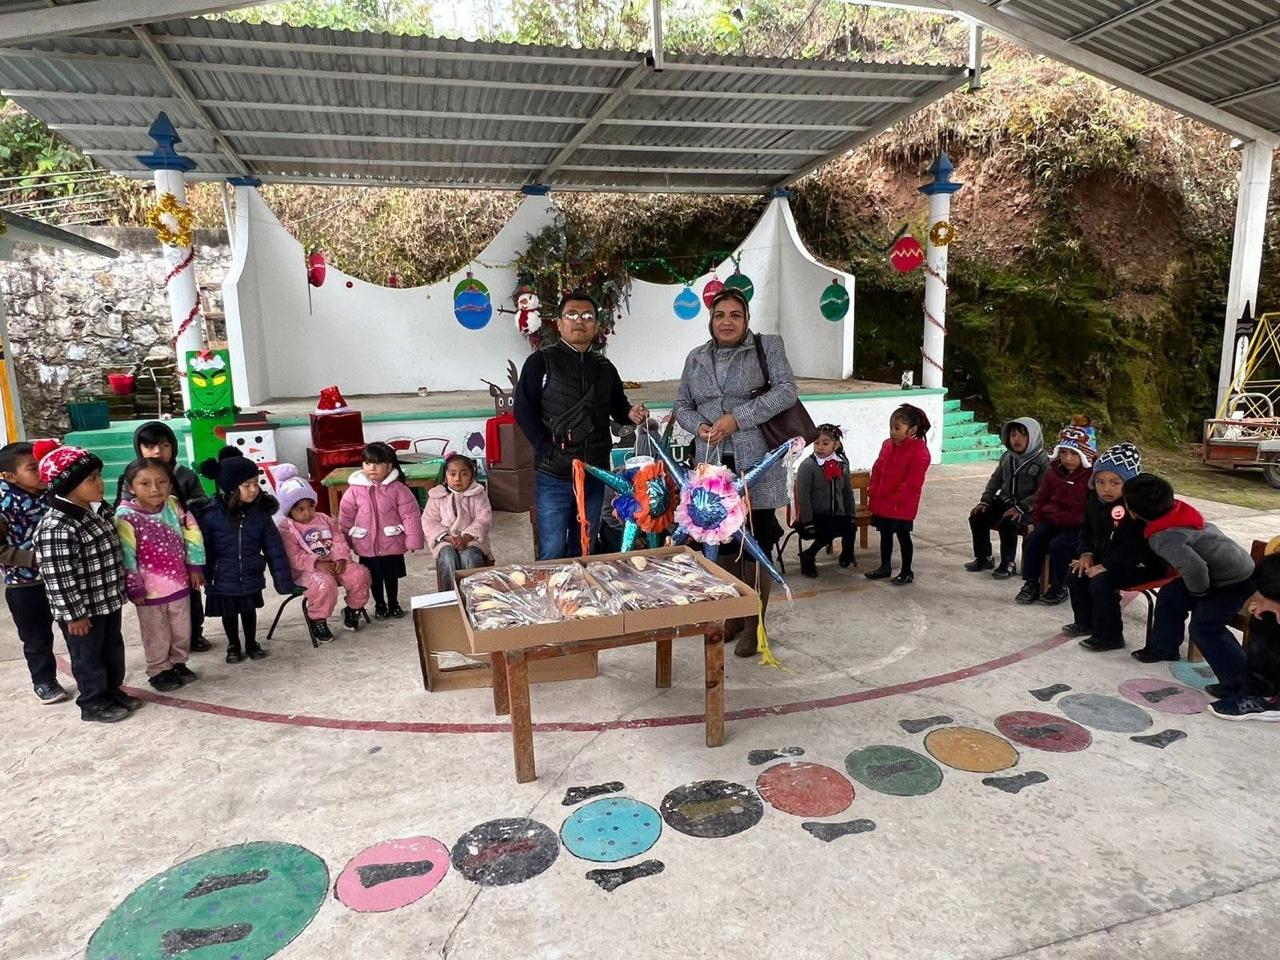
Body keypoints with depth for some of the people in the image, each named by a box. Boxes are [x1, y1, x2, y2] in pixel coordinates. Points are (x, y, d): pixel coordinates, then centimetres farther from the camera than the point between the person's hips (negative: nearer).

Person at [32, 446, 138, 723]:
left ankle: (113, 692, 40)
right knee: (88, 657, 10)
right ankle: (93, 704, 27)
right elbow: (59, 578, -25)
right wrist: (74, 615, -19)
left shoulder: (99, 510, 2)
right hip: (82, 609, -8)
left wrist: (120, 590, 19)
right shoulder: (56, 529, -27)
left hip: (108, 601, 8)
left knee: (113, 649, 22)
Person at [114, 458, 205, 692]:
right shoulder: (126, 517, -20)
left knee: (182, 629, 19)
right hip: (150, 589, -4)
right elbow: (125, 556, -18)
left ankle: (178, 663, 38)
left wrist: (195, 567, 3)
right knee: (156, 634, 12)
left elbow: (192, 534, 3)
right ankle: (158, 671, 30)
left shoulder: (174, 506, -5)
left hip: (179, 583, 4)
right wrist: (135, 588, -15)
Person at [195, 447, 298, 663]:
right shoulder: (211, 514, -19)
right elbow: (203, 549, -10)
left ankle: (252, 644, 38)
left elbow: (274, 548, -6)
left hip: (252, 577, 1)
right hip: (223, 580, -1)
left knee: (249, 611, 18)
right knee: (229, 614, 17)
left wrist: (285, 581, -6)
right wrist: (203, 578, -7)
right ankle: (233, 646, 38)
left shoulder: (260, 512, -11)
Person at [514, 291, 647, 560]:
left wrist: (631, 413, -3)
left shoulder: (605, 368, 13)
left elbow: (618, 408, 21)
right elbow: (524, 410, -9)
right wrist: (549, 450, -16)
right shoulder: (541, 362, -2)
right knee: (552, 554, -1)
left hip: (595, 475, 5)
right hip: (554, 477, -4)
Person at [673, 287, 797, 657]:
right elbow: (682, 404, 17)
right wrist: (698, 426, -6)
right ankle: (733, 617, 28)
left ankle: (754, 625, 14)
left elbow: (786, 391, -12)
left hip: (757, 465, -4)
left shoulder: (768, 347, 0)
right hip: (713, 465, 4)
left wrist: (738, 417, -18)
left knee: (757, 546, 1)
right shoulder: (697, 358, 14)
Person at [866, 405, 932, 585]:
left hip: (902, 506, -7)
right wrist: (873, 490, 4)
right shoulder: (887, 445, 5)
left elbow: (913, 482, -20)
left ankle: (907, 572, 19)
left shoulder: (919, 452, -18)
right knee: (885, 534, 17)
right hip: (882, 503, 7)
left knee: (903, 536, 5)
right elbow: (877, 470, 12)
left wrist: (896, 498, -18)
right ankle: (884, 567, 32)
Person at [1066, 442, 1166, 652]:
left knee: (1101, 583, -26)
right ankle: (1086, 622, 24)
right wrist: (1086, 554, 0)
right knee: (1075, 576, 6)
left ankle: (1110, 636, -9)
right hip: (1105, 557, 9)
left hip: (1142, 564, -9)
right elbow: (1087, 529, 15)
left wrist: (1106, 566, -27)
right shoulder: (1095, 500, 1)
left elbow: (1133, 546, -29)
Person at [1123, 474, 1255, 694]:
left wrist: (1199, 590, -22)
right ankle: (1164, 646, 29)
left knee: (1204, 626, -14)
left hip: (1235, 580, -10)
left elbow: (1194, 567, -43)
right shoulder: (1177, 510, -6)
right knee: (1170, 595, 14)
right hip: (1226, 567, 10)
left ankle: (1239, 683, -6)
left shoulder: (1162, 537, -32)